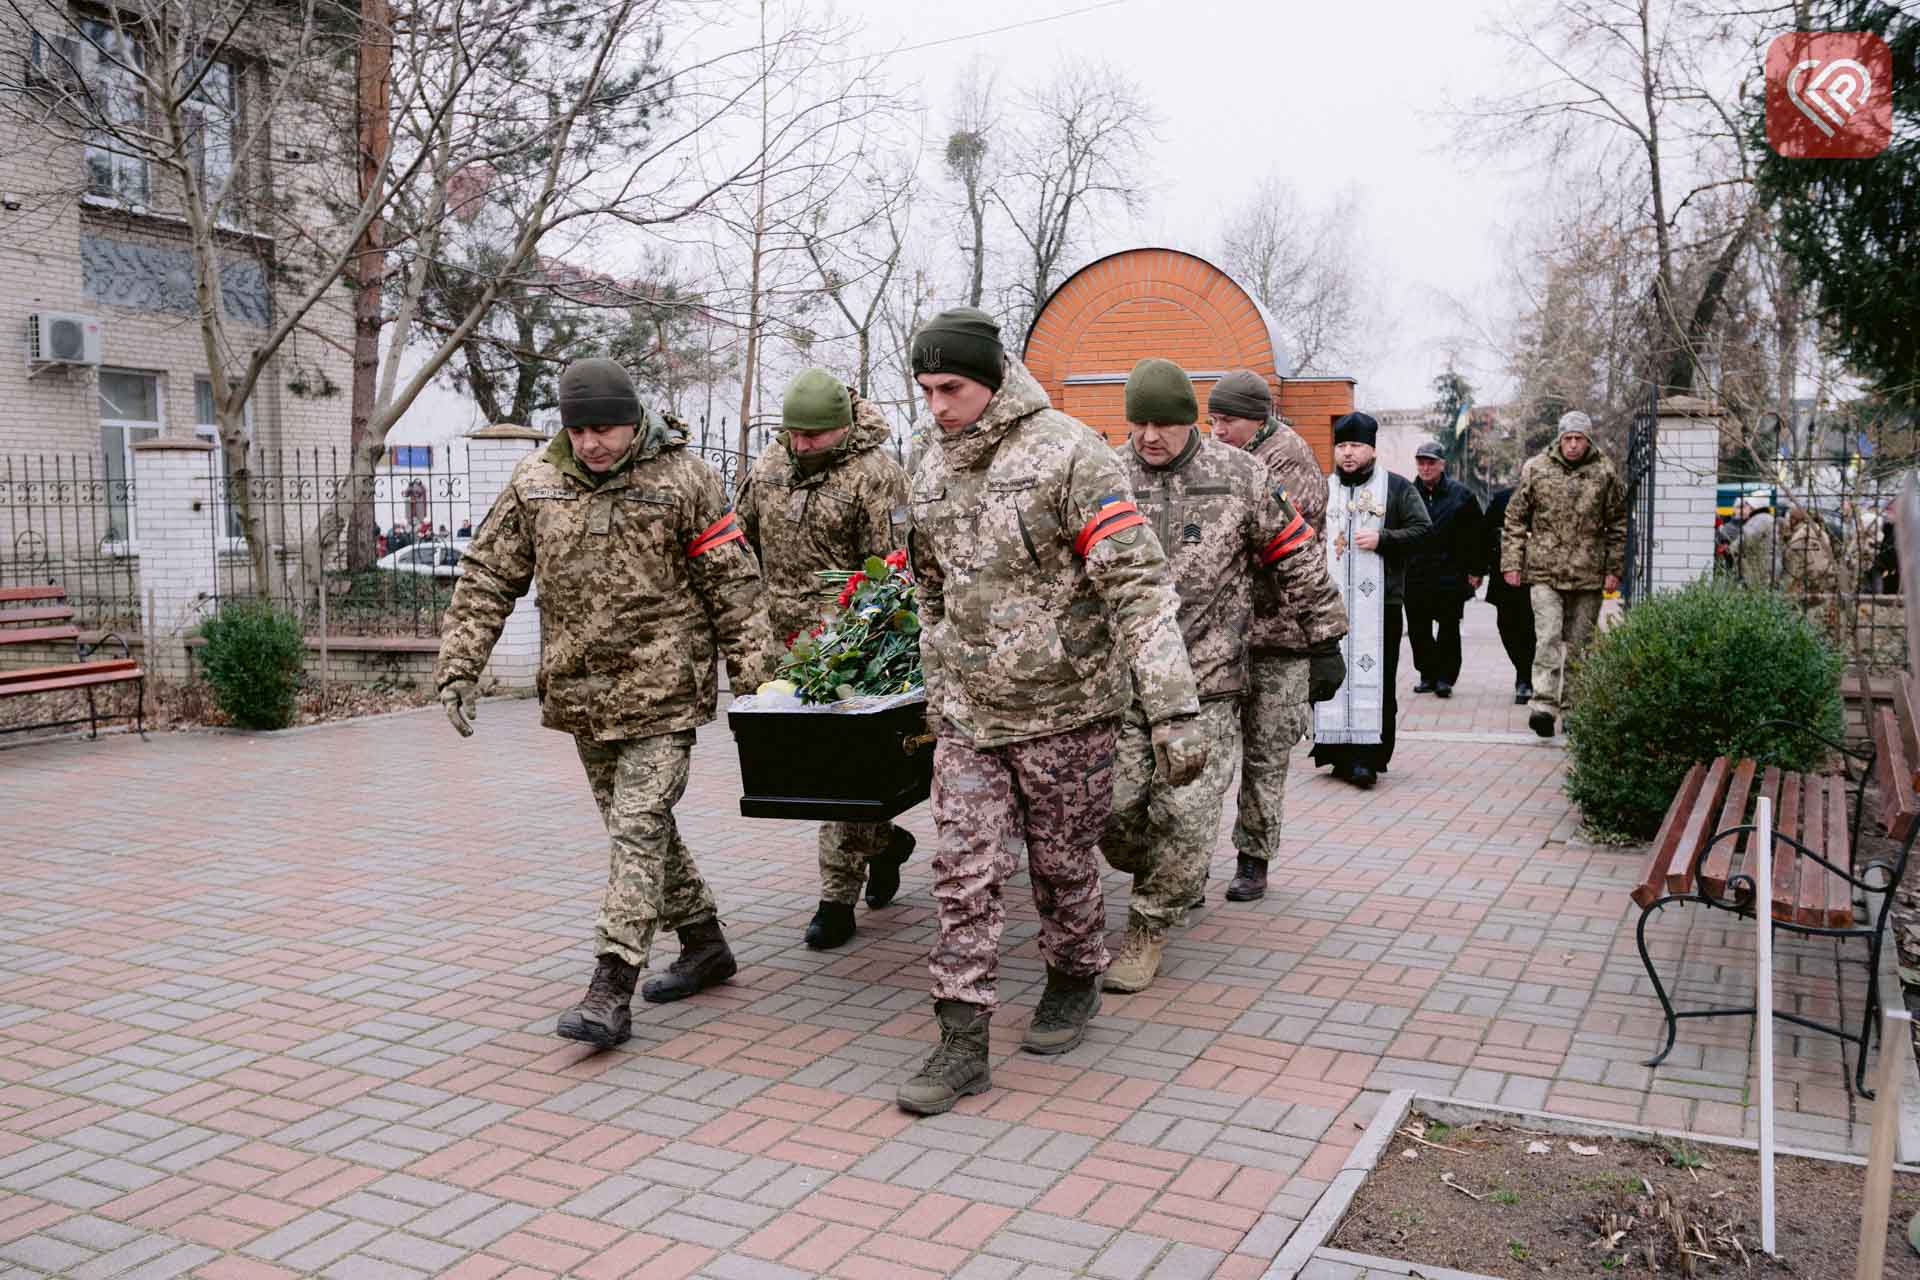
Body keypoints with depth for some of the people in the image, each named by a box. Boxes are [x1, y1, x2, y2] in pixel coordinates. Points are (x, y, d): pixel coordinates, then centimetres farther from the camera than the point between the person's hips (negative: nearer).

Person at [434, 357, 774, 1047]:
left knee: (639, 827, -9)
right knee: (638, 825, 15)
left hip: (661, 688, -5)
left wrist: (752, 680, -8)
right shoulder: (534, 482, 3)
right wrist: (458, 667, 0)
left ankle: (611, 990, -6)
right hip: (582, 692, 5)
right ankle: (704, 943, 32)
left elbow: (733, 585, -5)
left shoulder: (683, 479, -7)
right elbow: (487, 579, 7)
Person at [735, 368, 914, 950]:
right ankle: (884, 839, 33)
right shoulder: (768, 466, 10)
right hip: (785, 643, 7)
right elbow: (740, 544, 20)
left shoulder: (874, 473, -10)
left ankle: (838, 898, 6)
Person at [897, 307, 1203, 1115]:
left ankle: (1074, 984, 37)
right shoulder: (932, 470, 6)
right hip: (968, 712, 5)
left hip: (1066, 704, -5)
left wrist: (1174, 709, -26)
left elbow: (1137, 583, -20)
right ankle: (962, 1044, 8)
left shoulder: (1068, 454, -16)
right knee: (964, 872, 1)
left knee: (1062, 864, 10)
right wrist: (937, 688, 23)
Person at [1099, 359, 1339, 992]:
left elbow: (1295, 550, 10)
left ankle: (1149, 928, 13)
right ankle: (1180, 883, 31)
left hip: (1209, 680, -2)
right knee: (1114, 810, 0)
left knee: (1185, 813, -7)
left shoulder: (1240, 476, 1)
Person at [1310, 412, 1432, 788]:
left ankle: (1369, 755, -3)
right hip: (1330, 601, 3)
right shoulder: (1322, 489, 15)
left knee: (1376, 678, -5)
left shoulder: (1397, 487, 7)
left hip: (1378, 603, -2)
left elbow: (1422, 528, 2)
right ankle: (1340, 752, 6)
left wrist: (1383, 539, -12)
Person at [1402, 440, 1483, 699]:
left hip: (1451, 574, -2)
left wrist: (1475, 570, 0)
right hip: (1415, 575, 2)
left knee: (1449, 629, 2)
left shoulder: (1460, 494, 2)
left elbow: (1475, 536, 3)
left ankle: (1446, 677, 8)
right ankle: (1428, 675, 17)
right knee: (1418, 629, 6)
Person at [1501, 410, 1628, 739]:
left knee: (1578, 643, 8)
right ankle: (1543, 704, -16)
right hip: (1545, 571, -1)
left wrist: (1614, 569, 6)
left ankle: (1572, 706, 19)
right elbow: (1515, 519, 7)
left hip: (1588, 575, 2)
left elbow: (1618, 525, 10)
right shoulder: (1535, 469, 2)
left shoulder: (1605, 473, 4)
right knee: (1548, 637, -13)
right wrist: (1511, 562, 1)